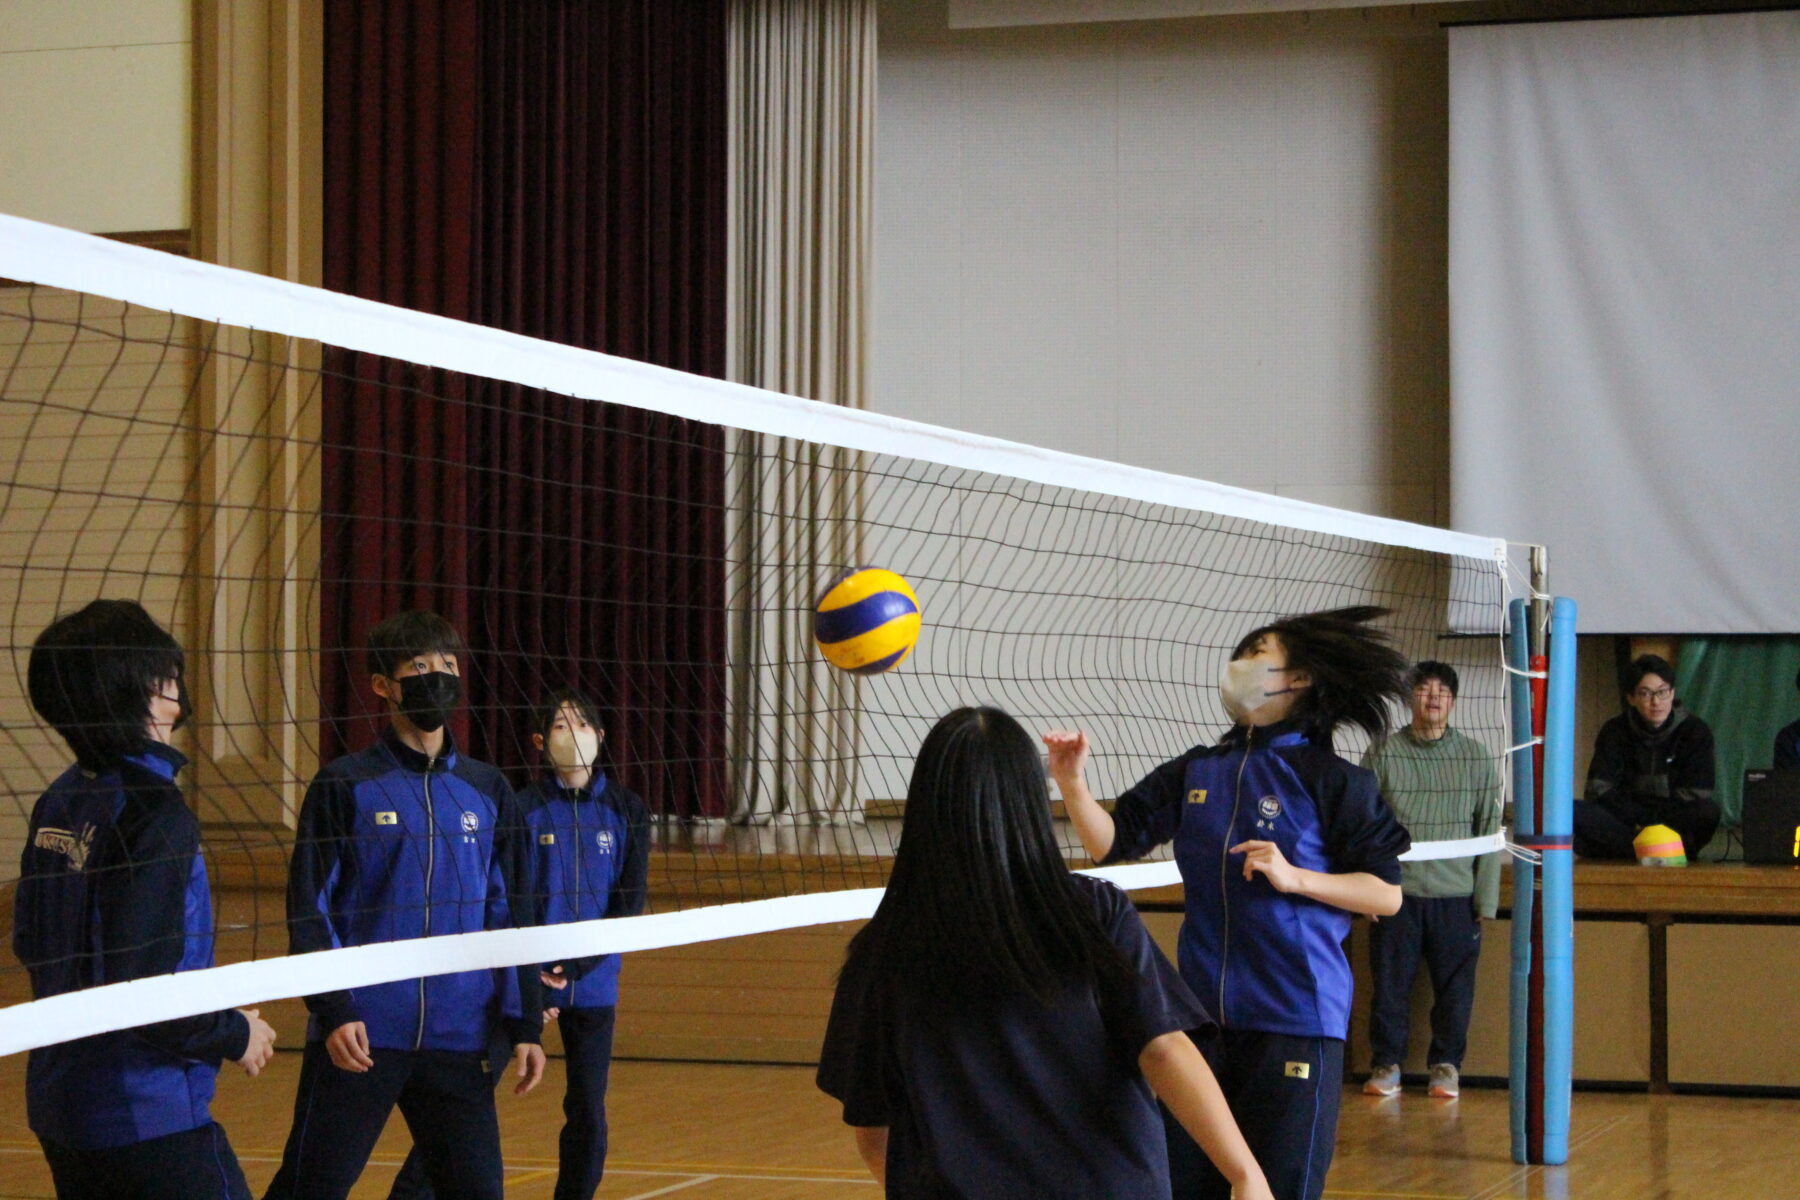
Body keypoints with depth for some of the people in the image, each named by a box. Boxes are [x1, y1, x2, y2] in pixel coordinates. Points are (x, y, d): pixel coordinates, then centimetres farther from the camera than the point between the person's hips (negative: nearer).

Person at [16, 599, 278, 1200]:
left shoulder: (60, 802, 7)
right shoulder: (154, 813, -19)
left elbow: (28, 942, 17)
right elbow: (144, 985, -23)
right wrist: (236, 1034, -8)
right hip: (145, 1115, -9)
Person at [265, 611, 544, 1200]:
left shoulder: (488, 791, 12)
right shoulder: (345, 785, 0)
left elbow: (510, 915, 14)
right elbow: (308, 912, -3)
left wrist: (525, 1024, 9)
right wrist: (332, 1012, -13)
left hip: (458, 1041, 4)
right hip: (357, 1039, -3)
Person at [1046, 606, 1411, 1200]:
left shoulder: (1332, 781, -3)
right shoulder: (1195, 772, 11)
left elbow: (1387, 894, -4)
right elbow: (1113, 841, 7)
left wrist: (1293, 878, -16)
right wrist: (1073, 784, -10)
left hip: (1294, 1019, -5)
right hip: (1204, 1014, 5)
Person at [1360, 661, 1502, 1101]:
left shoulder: (1477, 758, 5)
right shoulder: (1382, 754, 3)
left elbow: (1490, 831, 7)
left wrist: (1485, 900, 3)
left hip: (1456, 897, 0)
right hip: (1395, 893, 0)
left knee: (1455, 987, 3)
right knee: (1389, 984, 2)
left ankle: (1446, 1065, 17)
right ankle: (1387, 1064, 15)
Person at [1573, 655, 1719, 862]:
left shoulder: (1695, 731, -2)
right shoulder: (1615, 731, 2)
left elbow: (1696, 796, -8)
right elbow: (1599, 789, -6)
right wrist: (1639, 823, -18)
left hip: (1675, 823, -1)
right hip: (1629, 821, 1)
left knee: (1708, 811, -33)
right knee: (1576, 812, -28)